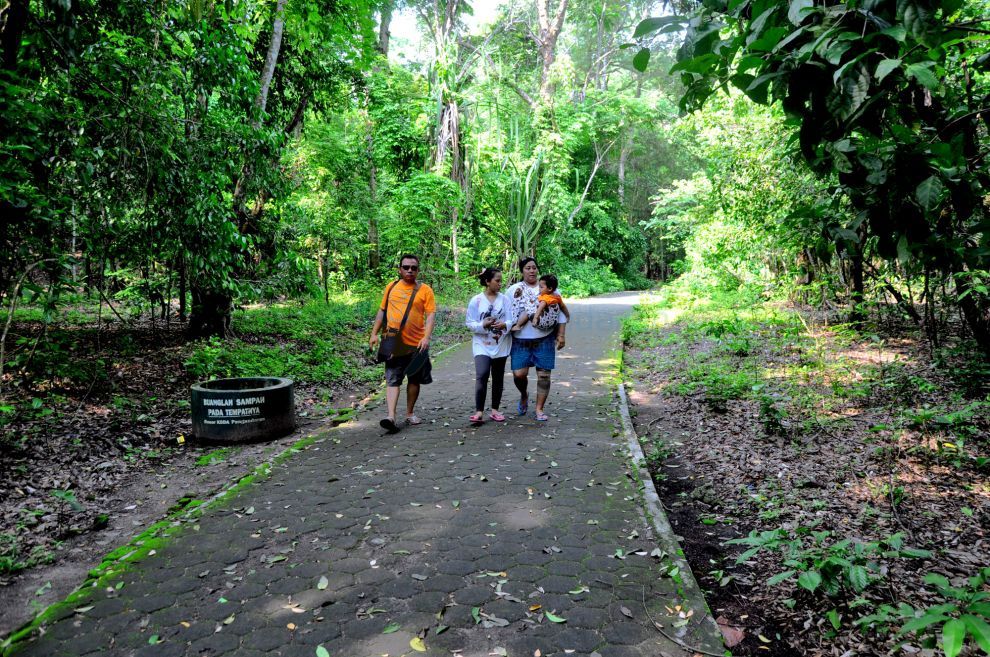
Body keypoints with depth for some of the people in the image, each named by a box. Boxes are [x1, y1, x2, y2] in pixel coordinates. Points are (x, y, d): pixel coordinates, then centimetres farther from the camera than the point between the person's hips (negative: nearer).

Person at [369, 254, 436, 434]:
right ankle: (391, 417, -13)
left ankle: (410, 413, 25)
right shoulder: (391, 288, 7)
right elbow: (382, 311, 14)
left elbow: (431, 315, -8)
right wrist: (374, 334, 9)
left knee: (414, 380, 11)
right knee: (392, 380, -7)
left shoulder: (425, 290, -1)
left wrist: (426, 337, -21)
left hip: (416, 344, 0)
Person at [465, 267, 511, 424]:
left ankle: (495, 410, 24)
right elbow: (470, 323, -3)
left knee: (498, 378, 10)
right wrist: (483, 325, -20)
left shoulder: (504, 299, 1)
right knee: (482, 376, -18)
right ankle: (479, 412, -12)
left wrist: (504, 325, -24)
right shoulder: (476, 300, -3)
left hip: (500, 345, 3)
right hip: (482, 344, -2)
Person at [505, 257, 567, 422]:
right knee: (519, 374, -7)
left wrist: (561, 335, -2)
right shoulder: (513, 290, 5)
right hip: (520, 340, 0)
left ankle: (539, 409, 14)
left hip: (544, 339, 0)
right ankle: (524, 395, 25)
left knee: (544, 375, 1)